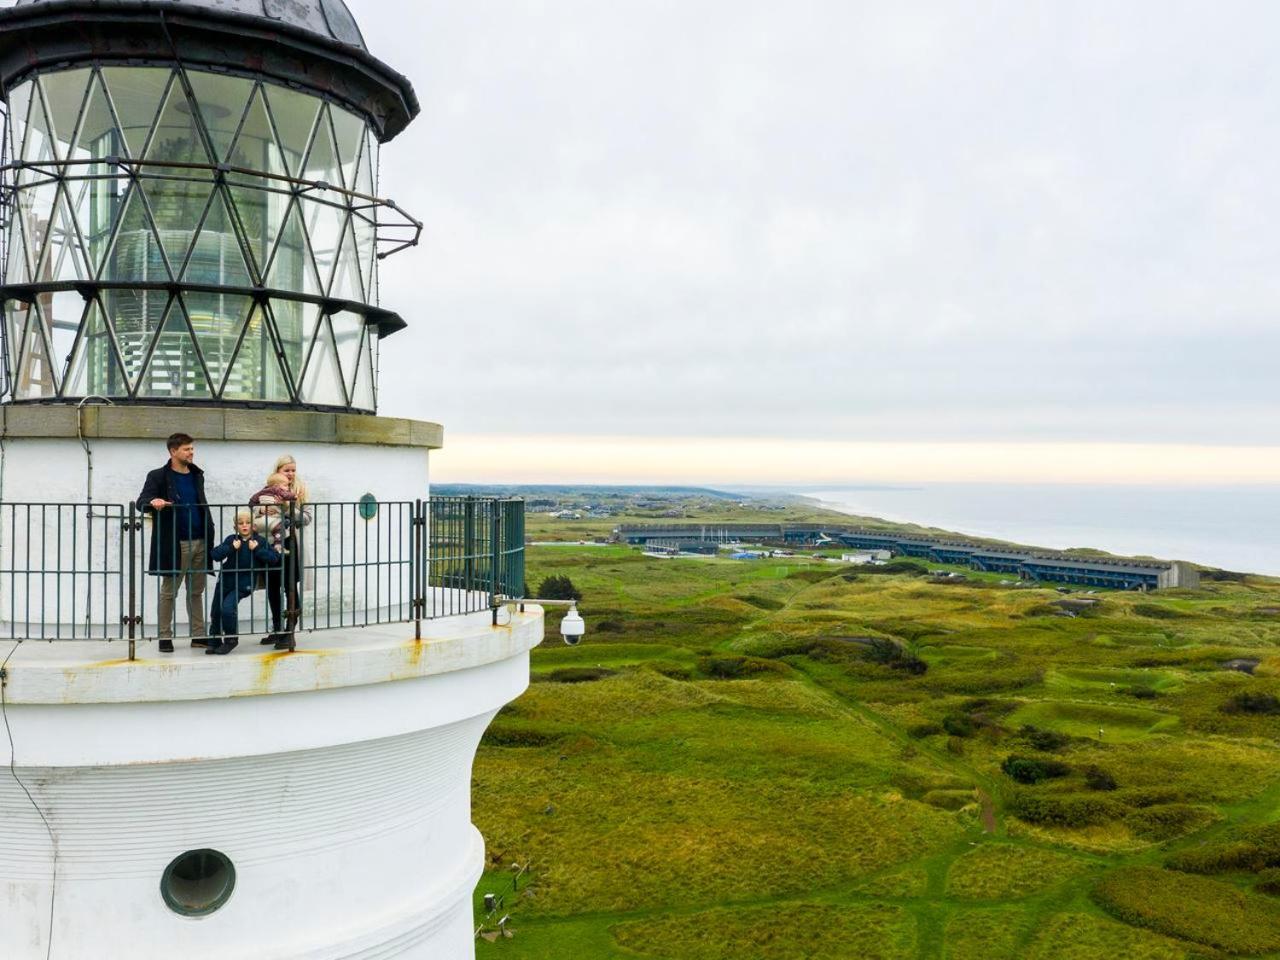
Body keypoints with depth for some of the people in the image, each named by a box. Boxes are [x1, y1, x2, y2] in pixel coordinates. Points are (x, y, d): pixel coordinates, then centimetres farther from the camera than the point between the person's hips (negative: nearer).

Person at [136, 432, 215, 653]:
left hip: (199, 542, 5)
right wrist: (153, 502, -35)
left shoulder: (197, 475, 15)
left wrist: (210, 533, 12)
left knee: (196, 591, 10)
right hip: (175, 544, -5)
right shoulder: (158, 476, -3)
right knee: (169, 591, 3)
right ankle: (165, 637, 11)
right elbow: (142, 501, -12)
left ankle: (198, 635, 15)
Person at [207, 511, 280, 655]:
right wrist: (231, 548, -22)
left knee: (228, 608, -19)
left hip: (243, 585, -4)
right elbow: (214, 554, -10)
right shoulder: (232, 539, 0)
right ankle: (214, 642, 25)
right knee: (215, 611, 8)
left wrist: (257, 549, -19)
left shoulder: (259, 542, -4)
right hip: (225, 580, 4)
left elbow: (274, 558, -11)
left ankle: (231, 639, 2)